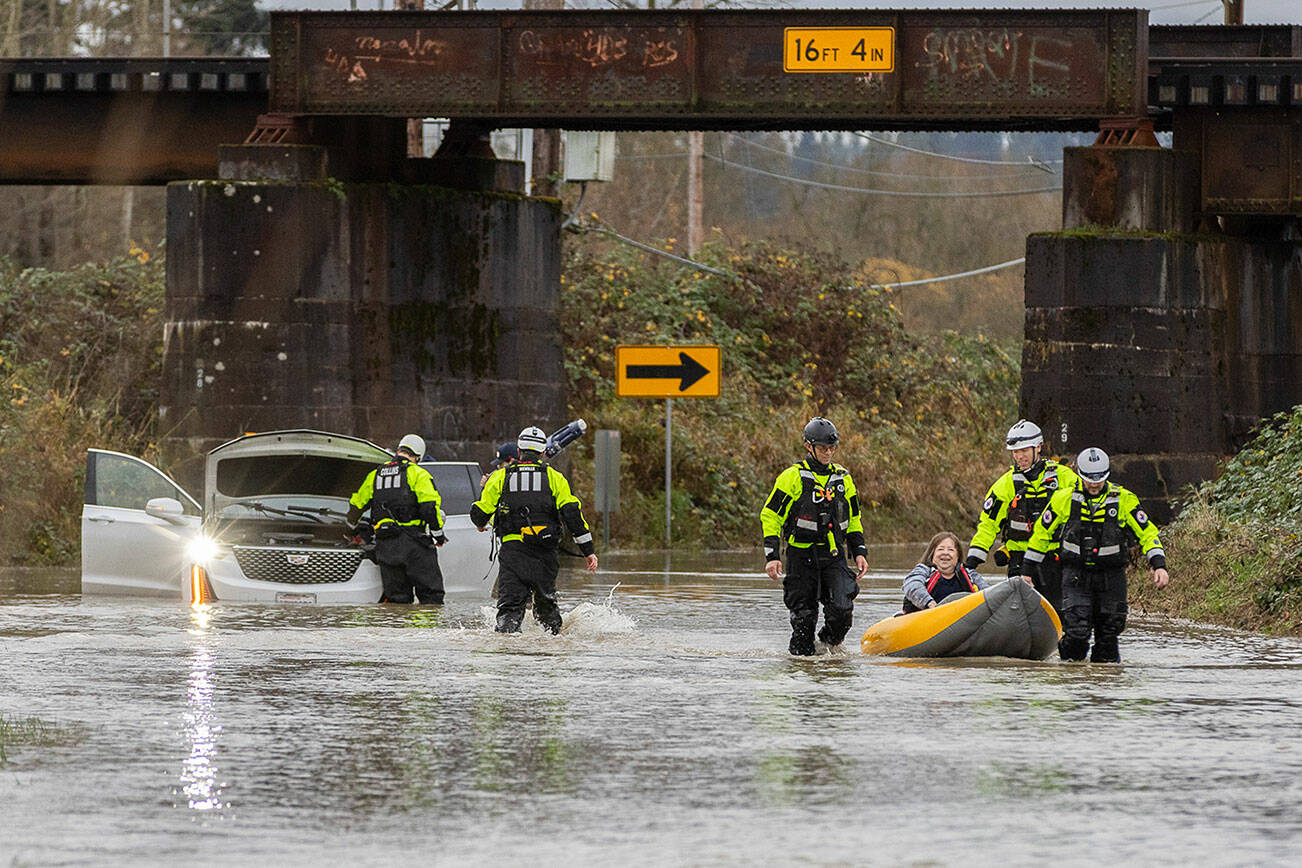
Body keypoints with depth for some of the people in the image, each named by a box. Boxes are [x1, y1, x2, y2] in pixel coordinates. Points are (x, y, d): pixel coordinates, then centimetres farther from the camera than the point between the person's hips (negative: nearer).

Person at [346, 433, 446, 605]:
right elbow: (430, 506, -10)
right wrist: (438, 533, 0)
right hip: (412, 540, -5)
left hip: (385, 544, 5)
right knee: (431, 593, -4)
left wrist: (351, 528, 41)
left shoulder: (375, 475, 16)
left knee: (397, 597, 7)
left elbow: (356, 505, 24)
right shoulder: (417, 473, -1)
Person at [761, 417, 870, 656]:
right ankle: (801, 654, 15)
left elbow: (853, 520, 23)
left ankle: (827, 645, 10)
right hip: (802, 555, -3)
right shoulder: (793, 477, -3)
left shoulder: (842, 479, 12)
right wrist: (772, 557, -12)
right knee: (804, 617, -2)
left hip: (834, 555, 3)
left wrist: (859, 552, 11)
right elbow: (769, 516, -3)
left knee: (842, 610, -14)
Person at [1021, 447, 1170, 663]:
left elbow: (1147, 534, 2)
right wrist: (1027, 571, 10)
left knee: (1108, 632, 4)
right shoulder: (1064, 499, -3)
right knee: (1076, 631, -15)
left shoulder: (1123, 500, -4)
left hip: (1111, 576, 1)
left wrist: (1159, 566, -12)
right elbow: (1041, 534, 9)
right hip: (1076, 574, -1)